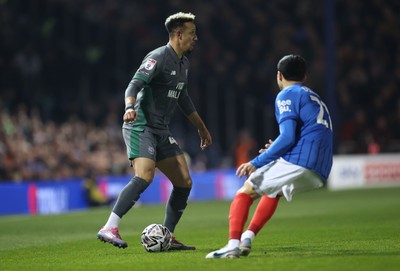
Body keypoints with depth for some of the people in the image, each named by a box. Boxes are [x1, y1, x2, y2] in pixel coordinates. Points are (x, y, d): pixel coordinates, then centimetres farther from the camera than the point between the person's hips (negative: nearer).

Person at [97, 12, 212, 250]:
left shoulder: (183, 64, 16)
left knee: (184, 182, 4)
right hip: (141, 127, -9)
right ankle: (109, 229, -28)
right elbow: (134, 85, -24)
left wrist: (202, 128, 36)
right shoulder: (158, 58, -12)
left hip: (161, 132, 9)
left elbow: (183, 98, 30)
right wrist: (130, 108, -45)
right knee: (145, 176, -28)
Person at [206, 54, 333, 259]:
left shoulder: (286, 96, 2)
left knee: (244, 192, 0)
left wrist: (256, 163, -7)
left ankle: (233, 245, -18)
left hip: (297, 163, -8)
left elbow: (287, 137, -11)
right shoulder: (314, 98, 28)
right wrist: (277, 151, 33)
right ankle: (247, 239, 21)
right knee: (274, 191, 32)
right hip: (318, 173, 8)